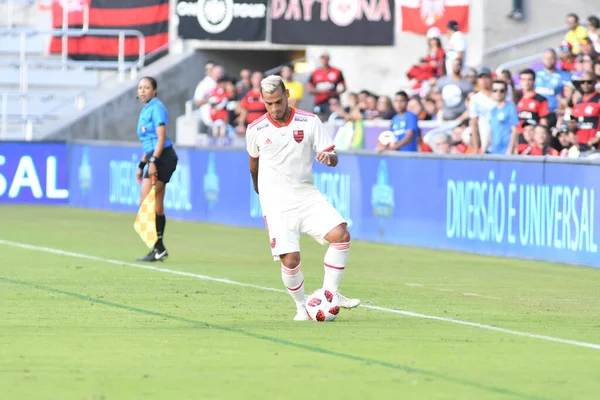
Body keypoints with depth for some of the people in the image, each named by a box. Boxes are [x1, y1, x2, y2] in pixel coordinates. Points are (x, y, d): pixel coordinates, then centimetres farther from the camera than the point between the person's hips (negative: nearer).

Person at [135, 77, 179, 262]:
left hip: (162, 157, -10)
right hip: (154, 158, 10)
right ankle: (158, 249, 13)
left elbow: (161, 137, -17)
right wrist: (142, 164, 24)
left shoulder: (156, 108, -10)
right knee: (156, 205, 10)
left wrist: (153, 161, -24)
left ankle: (158, 247, -14)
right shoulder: (146, 110, 18)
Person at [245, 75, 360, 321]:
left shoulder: (310, 122, -2)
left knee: (341, 234, -19)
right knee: (290, 259, -13)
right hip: (276, 203, -2)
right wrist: (259, 188, 32)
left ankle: (329, 293, -5)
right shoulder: (256, 130, -1)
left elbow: (332, 157, -2)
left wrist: (328, 157, -25)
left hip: (307, 195, 2)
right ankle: (301, 306, 12)